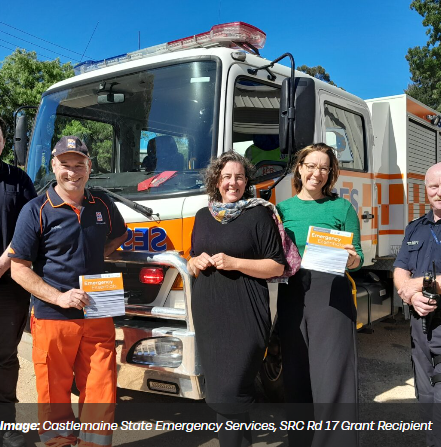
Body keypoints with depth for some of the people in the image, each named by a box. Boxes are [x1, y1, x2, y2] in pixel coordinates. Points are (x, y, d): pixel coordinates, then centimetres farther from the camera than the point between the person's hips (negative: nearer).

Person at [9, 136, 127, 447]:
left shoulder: (103, 205, 5)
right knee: (55, 398, 9)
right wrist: (59, 297, -18)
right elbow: (19, 269, -6)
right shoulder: (36, 211, -7)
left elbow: (119, 235, 25)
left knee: (102, 396, 7)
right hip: (53, 319, -3)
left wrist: (93, 258, 6)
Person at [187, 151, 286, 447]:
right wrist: (196, 263, -2)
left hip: (243, 315, -6)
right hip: (207, 313, 6)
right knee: (216, 387, 14)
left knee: (229, 392, -8)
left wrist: (234, 262, -16)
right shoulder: (203, 216, 14)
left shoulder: (259, 215, -3)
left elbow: (277, 267, -7)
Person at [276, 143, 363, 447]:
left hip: (332, 294, -3)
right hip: (292, 294, 3)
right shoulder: (283, 208, 12)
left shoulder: (342, 208, 5)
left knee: (332, 373, -3)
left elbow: (357, 258, 5)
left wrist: (353, 260, -16)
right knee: (296, 374, 10)